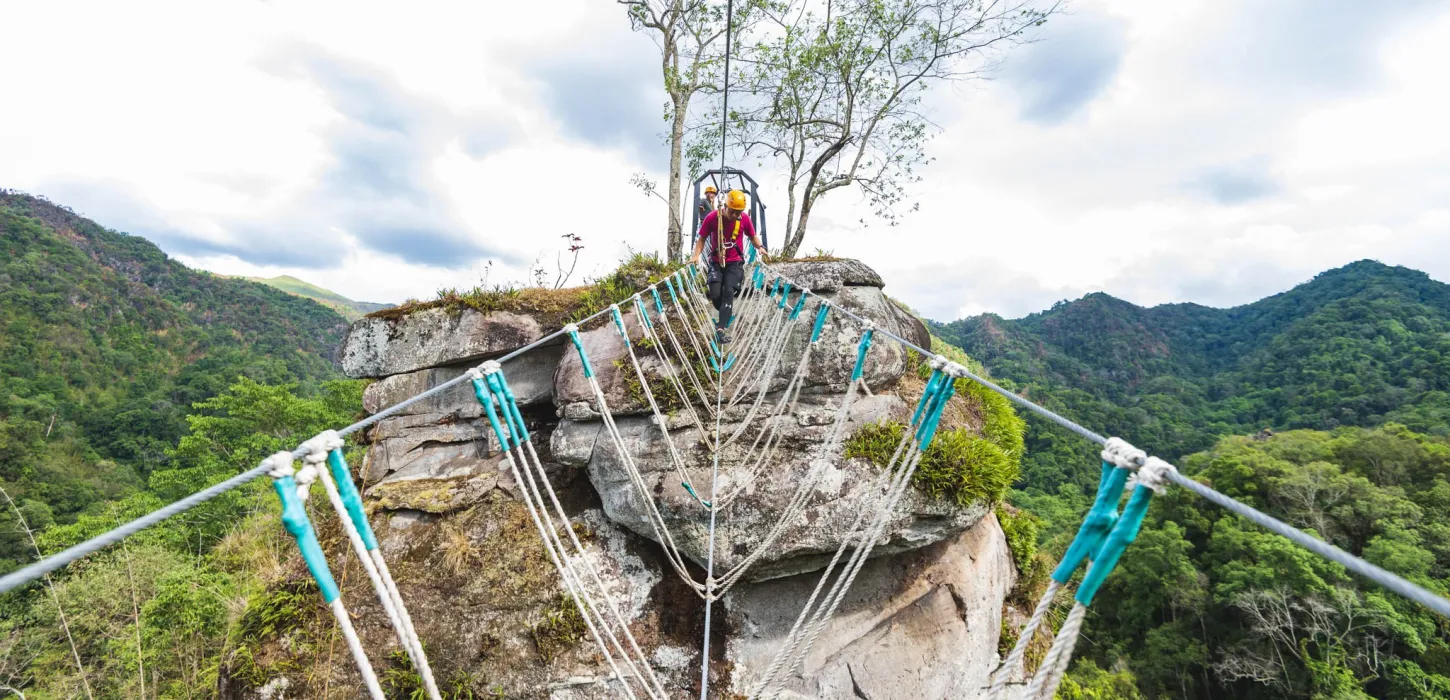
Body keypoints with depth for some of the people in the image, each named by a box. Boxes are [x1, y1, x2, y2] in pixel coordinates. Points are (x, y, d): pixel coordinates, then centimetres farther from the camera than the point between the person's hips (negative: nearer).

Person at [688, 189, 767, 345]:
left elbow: (752, 236, 5)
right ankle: (727, 313, 24)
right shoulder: (712, 218, -16)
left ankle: (720, 329, -14)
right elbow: (702, 239, -4)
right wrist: (696, 255, -20)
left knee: (729, 292, -15)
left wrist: (760, 247, -16)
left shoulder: (744, 218, -12)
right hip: (716, 262, 0)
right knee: (715, 295, -9)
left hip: (735, 262, 0)